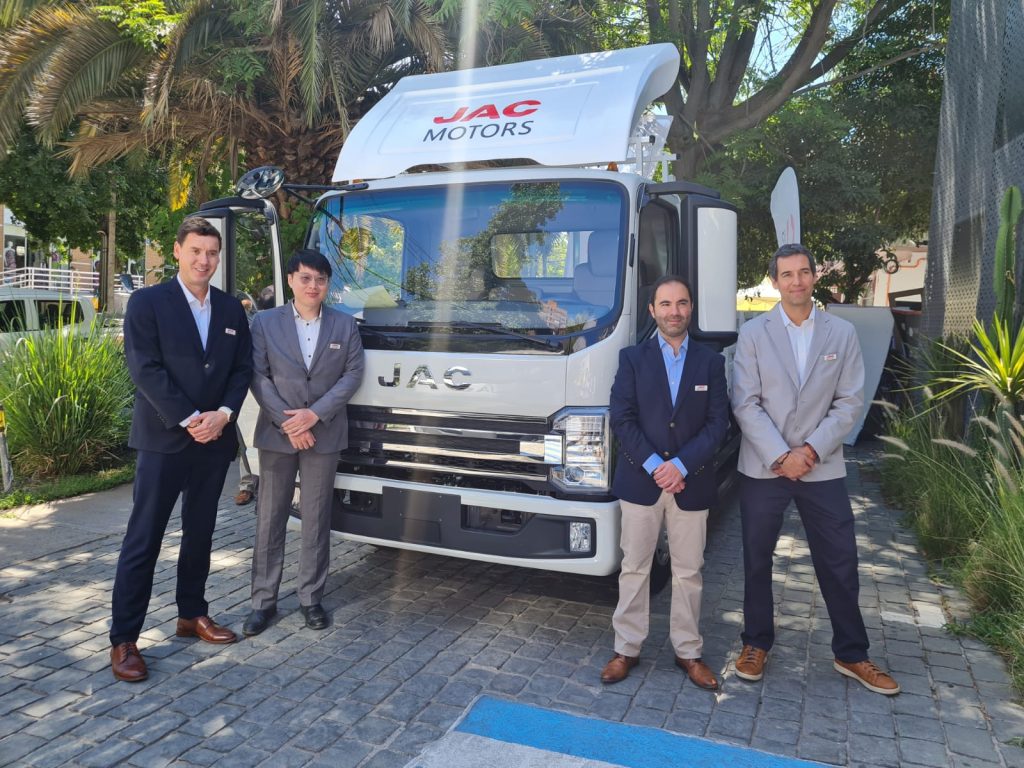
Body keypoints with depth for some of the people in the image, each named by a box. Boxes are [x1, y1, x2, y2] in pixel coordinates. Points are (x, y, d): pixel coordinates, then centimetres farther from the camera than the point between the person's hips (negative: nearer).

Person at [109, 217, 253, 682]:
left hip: (215, 440, 5)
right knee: (144, 539, 0)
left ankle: (192, 615, 29)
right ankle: (123, 639, 9)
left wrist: (222, 414, -10)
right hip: (163, 439, -4)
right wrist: (189, 421, -17)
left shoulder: (232, 309, 9)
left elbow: (243, 368, 6)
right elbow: (145, 370, -12)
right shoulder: (147, 303, -4)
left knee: (200, 533, 14)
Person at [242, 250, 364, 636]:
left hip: (324, 435, 1)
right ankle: (263, 600, 15)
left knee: (316, 520, 7)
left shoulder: (345, 325, 5)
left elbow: (352, 374, -1)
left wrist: (315, 414, -12)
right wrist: (288, 422, -12)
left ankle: (311, 597, 18)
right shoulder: (265, 322, 3)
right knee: (270, 519, 5)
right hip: (276, 434, 0)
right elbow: (258, 376, -2)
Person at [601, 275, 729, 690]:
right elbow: (622, 419, -5)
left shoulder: (711, 362, 5)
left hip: (691, 484, 1)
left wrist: (681, 465, -14)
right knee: (634, 568, 8)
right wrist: (654, 466, -15)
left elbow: (718, 422, -2)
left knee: (689, 572, 10)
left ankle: (688, 651, 25)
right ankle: (627, 648, 20)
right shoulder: (632, 358, 2)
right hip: (639, 482, -1)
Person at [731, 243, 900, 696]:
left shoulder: (842, 333, 4)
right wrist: (781, 456, -14)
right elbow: (745, 404, -7)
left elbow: (850, 402, 0)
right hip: (763, 467, -1)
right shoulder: (753, 333, -2)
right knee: (757, 561, 10)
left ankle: (851, 654, 26)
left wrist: (812, 449, -12)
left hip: (822, 468, 1)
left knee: (840, 564, 8)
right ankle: (757, 644, 27)